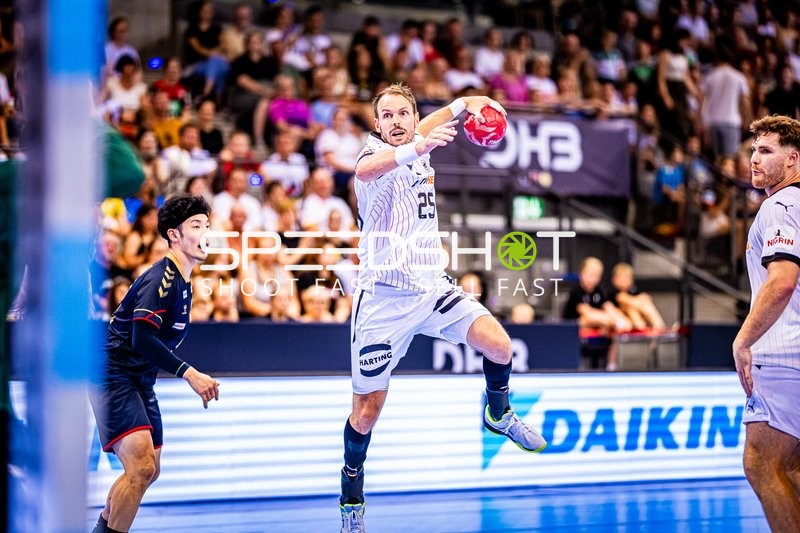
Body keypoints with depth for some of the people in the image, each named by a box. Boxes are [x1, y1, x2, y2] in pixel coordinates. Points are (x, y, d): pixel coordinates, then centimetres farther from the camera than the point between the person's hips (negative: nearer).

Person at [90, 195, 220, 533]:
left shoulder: (181, 282, 12)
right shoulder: (161, 278, -18)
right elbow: (142, 340, -27)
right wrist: (189, 373, -29)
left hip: (140, 381, 10)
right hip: (113, 375, -10)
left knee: (149, 470, 17)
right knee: (142, 465, -23)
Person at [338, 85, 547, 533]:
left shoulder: (417, 148, 6)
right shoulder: (377, 153, -14)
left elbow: (423, 127, 32)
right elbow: (366, 169, -41)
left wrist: (464, 104, 18)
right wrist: (416, 150, -59)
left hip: (432, 286, 5)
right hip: (384, 296, -5)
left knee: (498, 344, -15)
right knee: (368, 408, -2)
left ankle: (498, 414, 16)